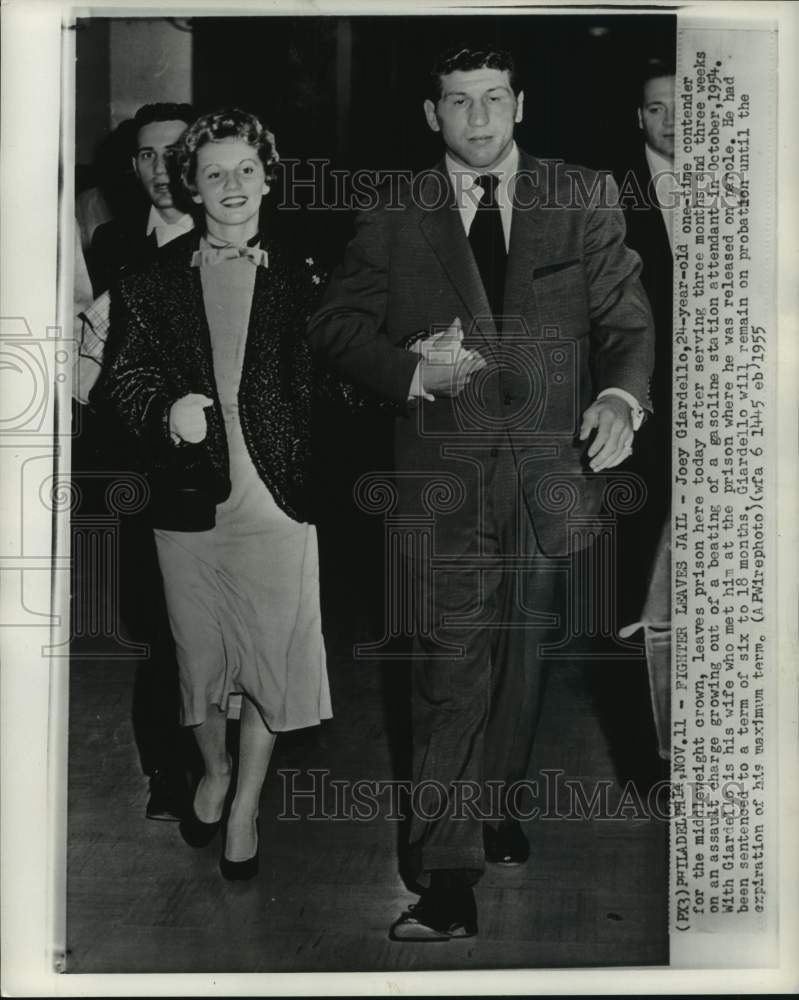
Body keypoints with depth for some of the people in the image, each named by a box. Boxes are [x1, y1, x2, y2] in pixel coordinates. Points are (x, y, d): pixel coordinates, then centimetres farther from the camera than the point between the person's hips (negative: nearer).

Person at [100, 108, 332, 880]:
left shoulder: (301, 280, 4)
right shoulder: (151, 280, 4)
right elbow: (125, 373, 1)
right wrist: (167, 411, -16)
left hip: (277, 503, -1)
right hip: (190, 504, 1)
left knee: (269, 658, 6)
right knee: (199, 658, 15)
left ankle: (247, 803, 28)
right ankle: (214, 772, 43)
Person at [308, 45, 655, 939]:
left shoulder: (585, 203, 9)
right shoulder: (392, 221, 8)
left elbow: (626, 321, 6)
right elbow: (334, 328, 6)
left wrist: (621, 396, -14)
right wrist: (411, 372, -12)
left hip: (553, 465, 2)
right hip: (445, 469, -1)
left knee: (523, 656, 13)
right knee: (451, 668, -5)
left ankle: (491, 806, 35)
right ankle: (447, 875, 2)